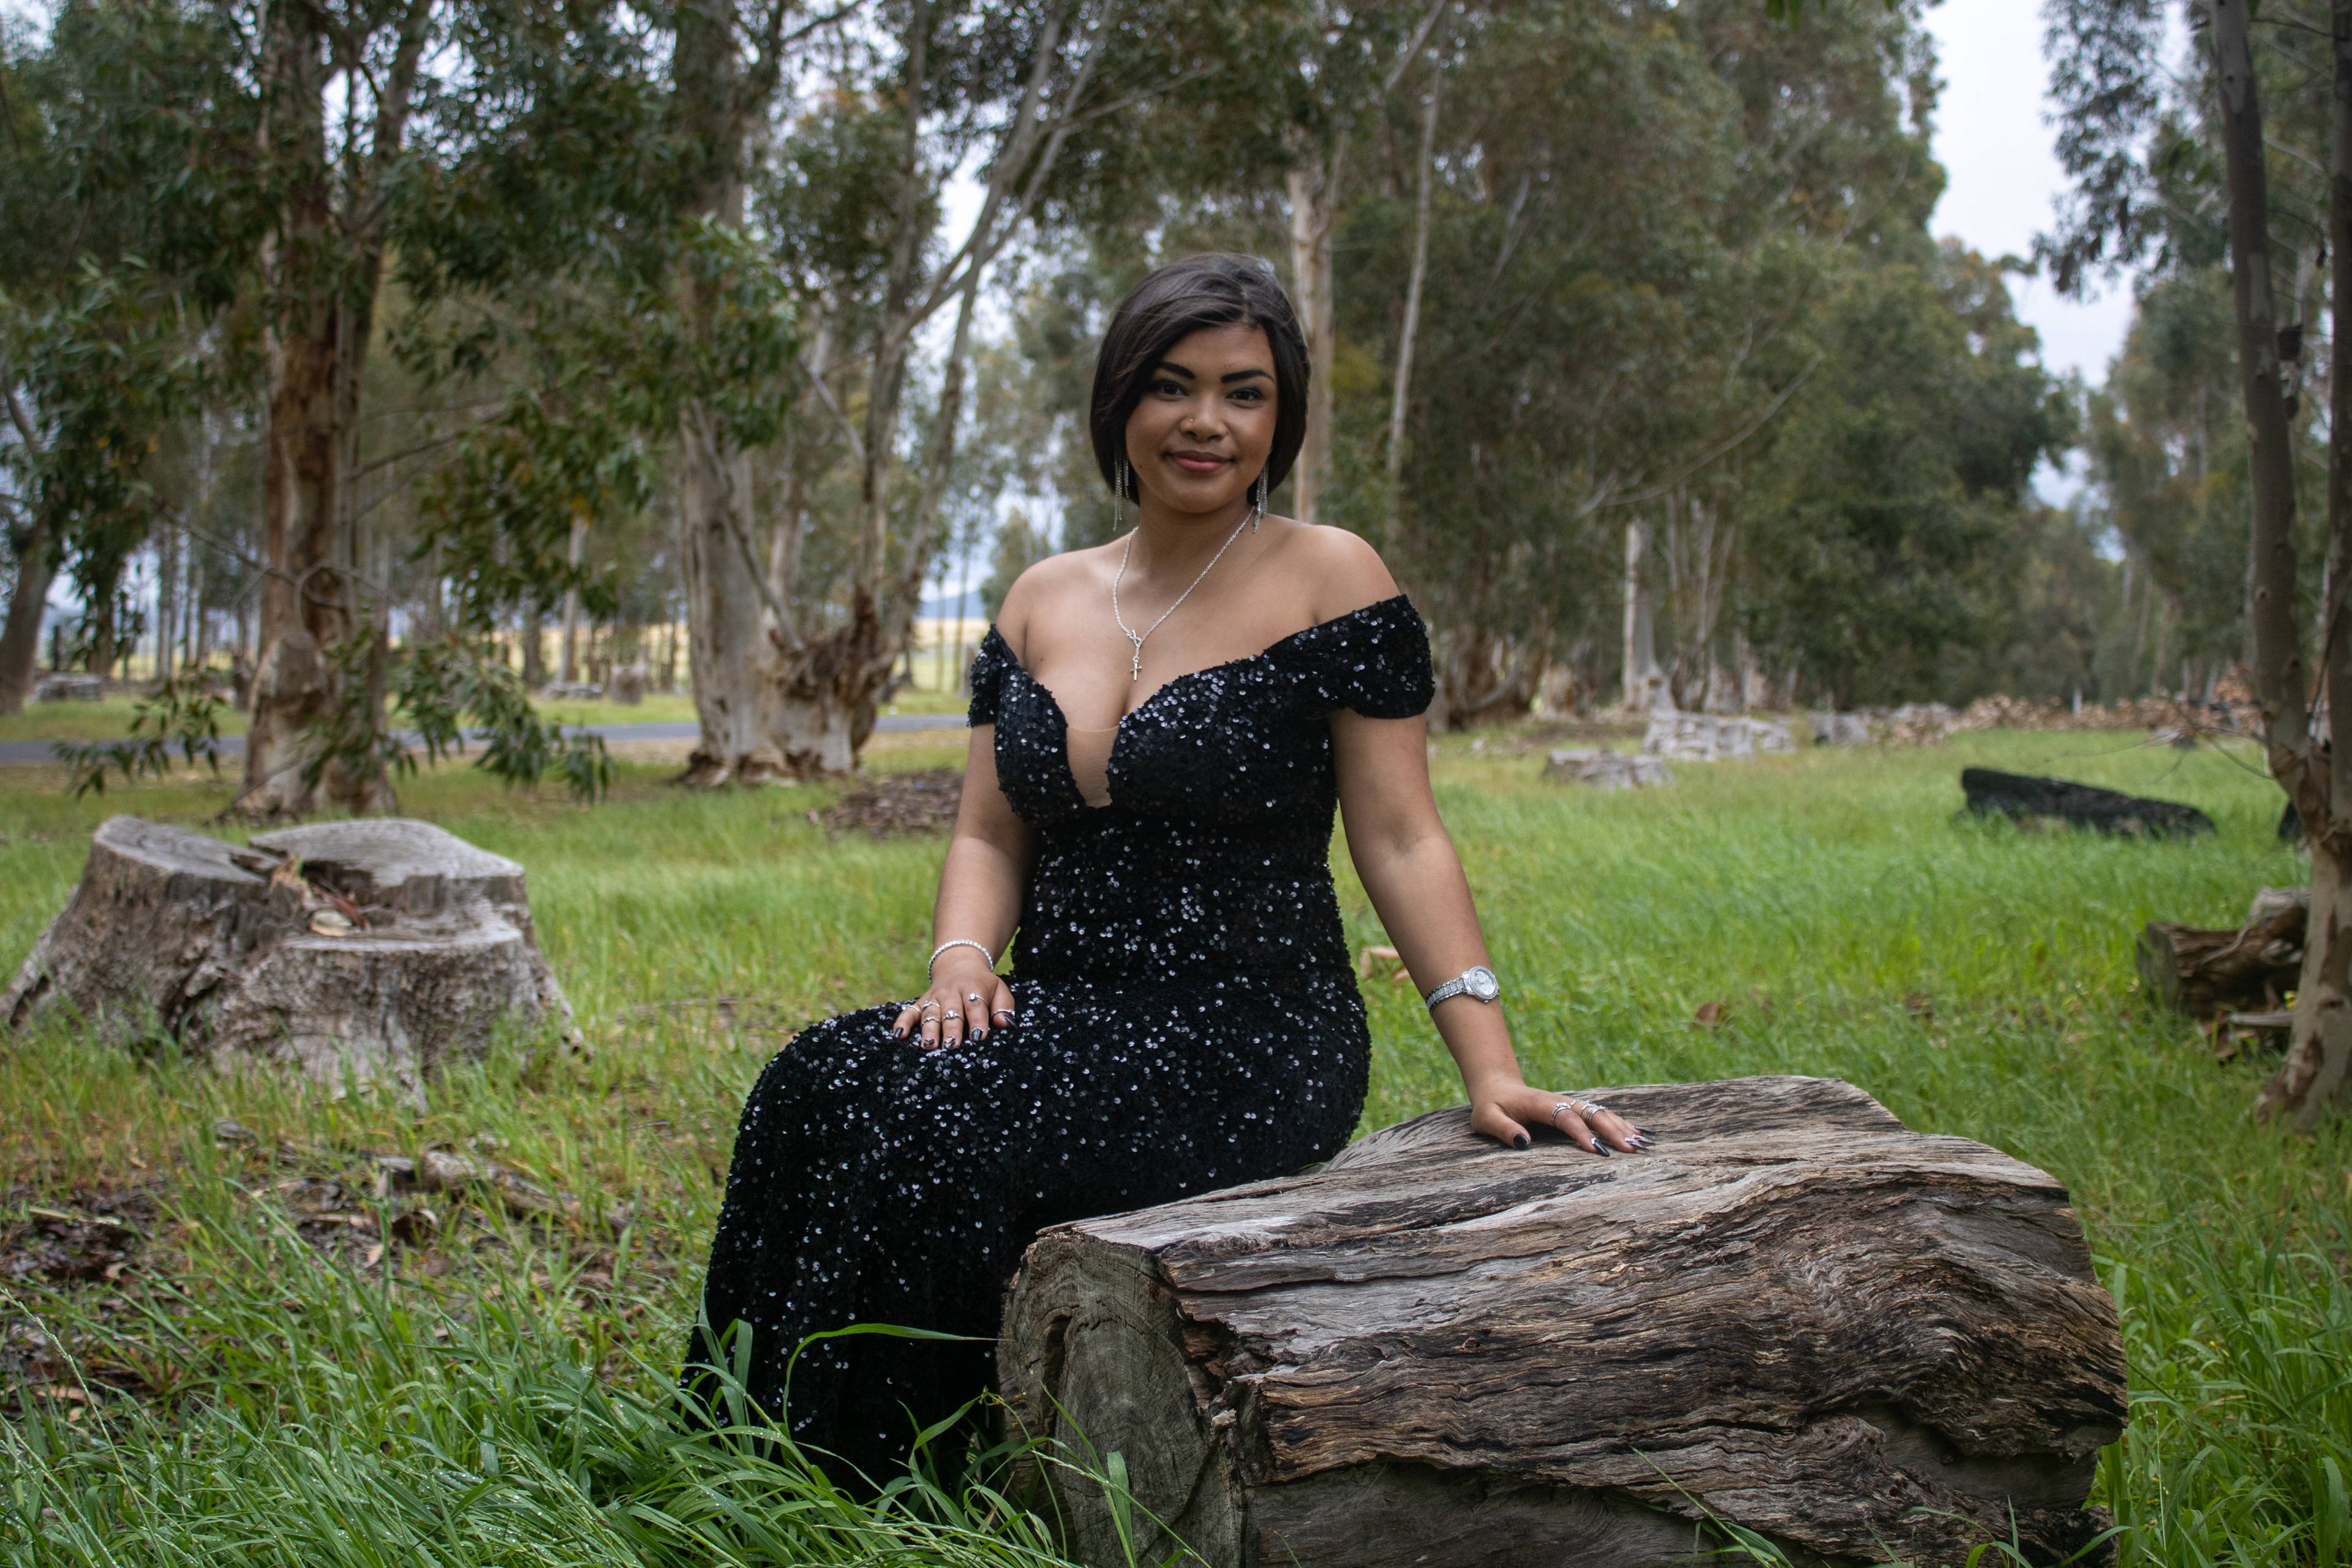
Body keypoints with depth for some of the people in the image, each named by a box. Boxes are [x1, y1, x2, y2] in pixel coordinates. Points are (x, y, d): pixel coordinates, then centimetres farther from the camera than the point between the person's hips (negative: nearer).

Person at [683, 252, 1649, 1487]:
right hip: (1064, 1017, 5)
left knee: (931, 1122, -28)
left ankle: (886, 1502, -12)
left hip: (1247, 1047, -5)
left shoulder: (1329, 582, -3)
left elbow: (1400, 840, -5)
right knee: (819, 1085, -21)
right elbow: (990, 834, 14)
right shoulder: (1043, 602, 13)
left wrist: (1492, 1070, -13)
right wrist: (963, 958, -7)